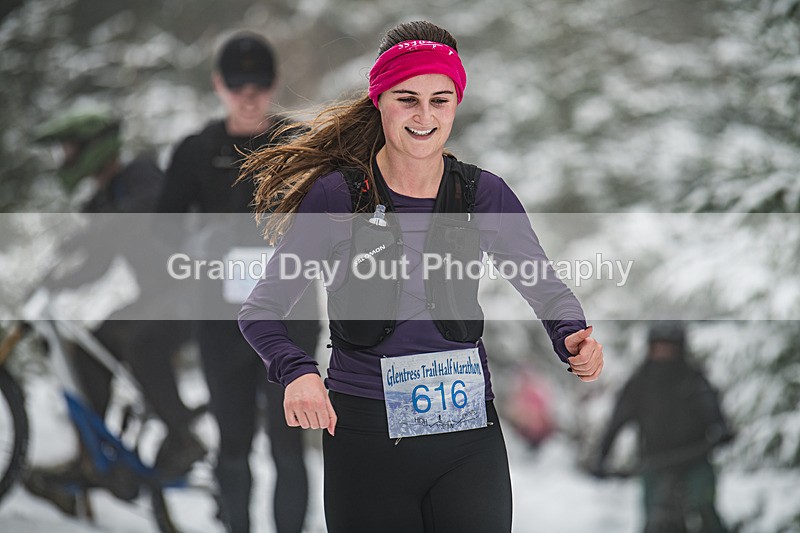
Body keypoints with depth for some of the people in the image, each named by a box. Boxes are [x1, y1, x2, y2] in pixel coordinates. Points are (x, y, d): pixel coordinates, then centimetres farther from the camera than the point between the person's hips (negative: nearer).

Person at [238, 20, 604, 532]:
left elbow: (547, 288, 8)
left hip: (469, 435, 2)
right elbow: (261, 310, -5)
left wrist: (572, 336, -16)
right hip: (365, 437, -2)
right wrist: (297, 371, -25)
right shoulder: (336, 196, -5)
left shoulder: (484, 195, 2)